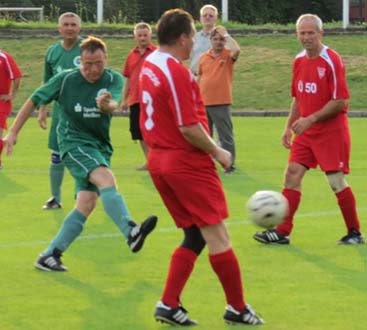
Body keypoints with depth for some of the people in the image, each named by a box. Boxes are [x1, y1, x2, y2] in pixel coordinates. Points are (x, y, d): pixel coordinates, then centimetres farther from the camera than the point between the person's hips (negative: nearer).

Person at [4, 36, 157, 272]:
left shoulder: (114, 80, -5)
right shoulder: (66, 80, -7)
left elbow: (114, 105, -25)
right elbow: (34, 101, 4)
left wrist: (107, 104, -49)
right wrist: (13, 132, 3)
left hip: (100, 146, 4)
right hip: (74, 142, -4)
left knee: (86, 204, -4)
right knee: (107, 179, -30)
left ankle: (49, 256, 5)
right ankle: (131, 233, -48)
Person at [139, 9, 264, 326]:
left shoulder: (149, 65, 9)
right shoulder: (177, 72, -19)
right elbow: (188, 128, -22)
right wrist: (217, 152, -9)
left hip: (159, 160, 9)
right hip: (188, 163, -9)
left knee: (195, 236, 14)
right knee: (217, 234, 0)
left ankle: (169, 305, 8)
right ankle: (237, 308, 7)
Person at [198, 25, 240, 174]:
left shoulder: (228, 55, -2)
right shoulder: (203, 57, 9)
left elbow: (236, 50, -26)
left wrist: (225, 35, -15)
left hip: (221, 104, -4)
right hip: (204, 103, 5)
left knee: (226, 136, -2)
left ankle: (229, 166, 3)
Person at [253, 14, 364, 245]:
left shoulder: (331, 61, -15)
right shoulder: (299, 61, 8)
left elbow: (341, 101, -18)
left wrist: (311, 119, -22)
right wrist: (290, 126, 13)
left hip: (331, 131, -7)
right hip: (306, 131, 7)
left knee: (337, 181, -4)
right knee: (292, 175, 0)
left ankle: (355, 233, 10)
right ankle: (282, 232, 2)